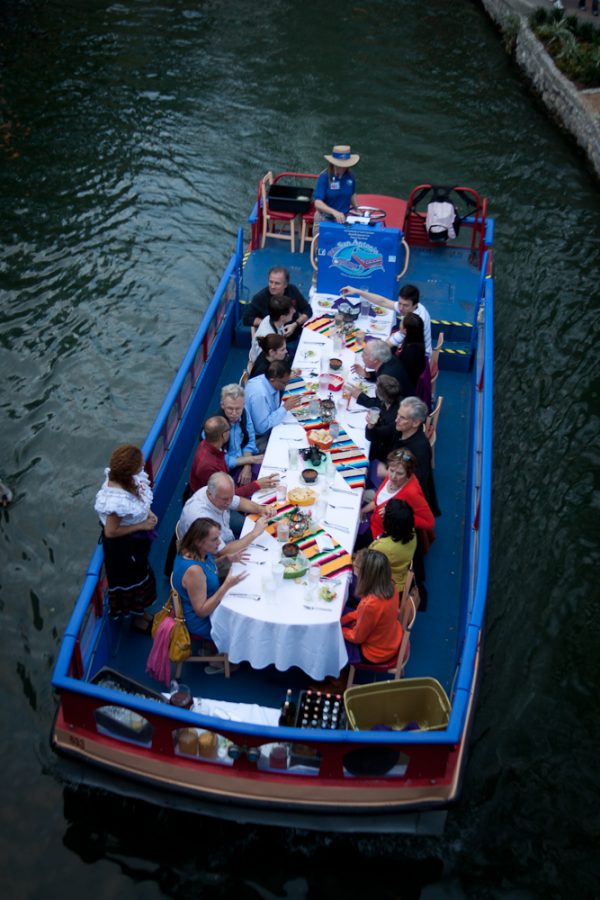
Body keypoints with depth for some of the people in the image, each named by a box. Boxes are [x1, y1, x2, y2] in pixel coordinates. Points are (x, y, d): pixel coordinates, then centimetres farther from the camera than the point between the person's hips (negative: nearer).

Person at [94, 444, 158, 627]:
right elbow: (110, 532, -28)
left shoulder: (126, 478, -18)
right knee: (131, 580, 19)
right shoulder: (117, 500, -41)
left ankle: (140, 612, 56)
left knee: (140, 574, 30)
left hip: (136, 539, 8)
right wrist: (141, 526, -22)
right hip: (123, 545, -8)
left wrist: (147, 512, -9)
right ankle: (138, 619, 46)